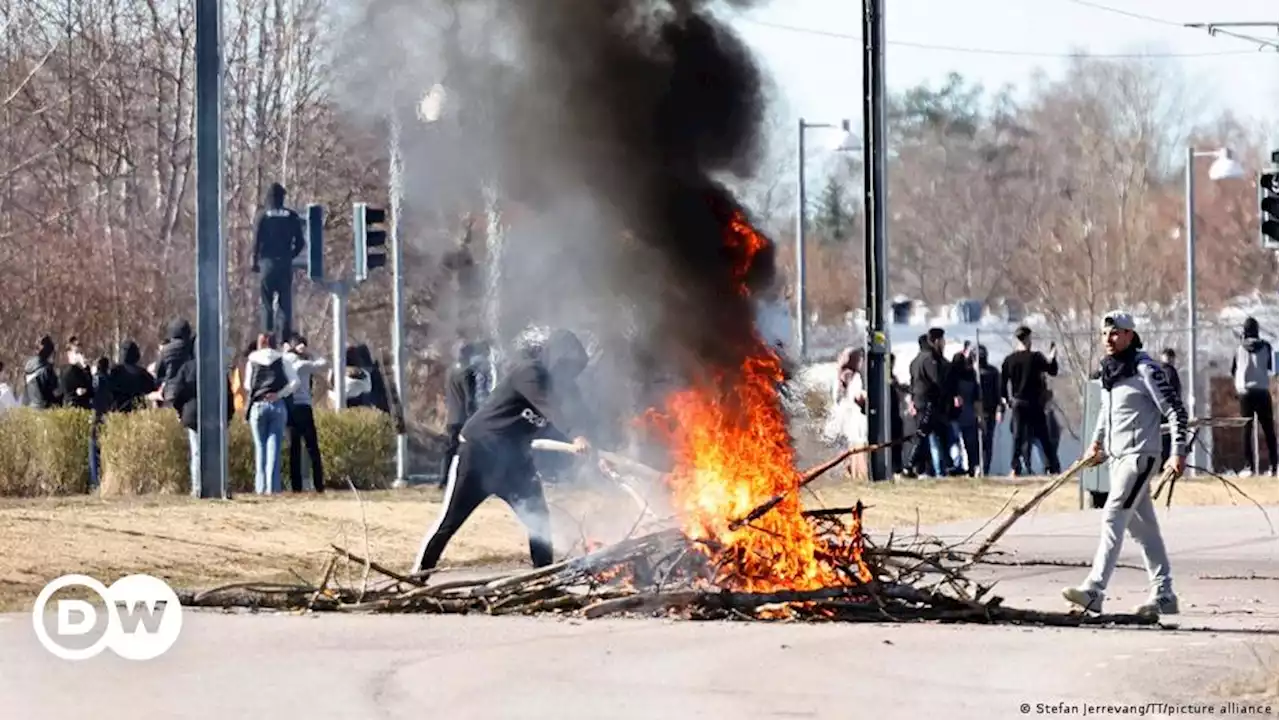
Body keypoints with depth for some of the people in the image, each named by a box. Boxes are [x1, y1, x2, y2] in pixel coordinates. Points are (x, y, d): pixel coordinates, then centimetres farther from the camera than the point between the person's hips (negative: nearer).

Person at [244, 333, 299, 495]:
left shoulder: (252, 362, 5)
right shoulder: (282, 361, 4)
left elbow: (247, 384, 10)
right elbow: (294, 382, -5)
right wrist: (279, 394, -3)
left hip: (258, 405, 0)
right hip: (278, 405, 0)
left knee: (260, 446, 6)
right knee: (274, 446, 0)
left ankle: (261, 486, 2)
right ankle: (272, 486, -6)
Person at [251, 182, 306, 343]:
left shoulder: (264, 217, -5)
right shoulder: (292, 217, 2)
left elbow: (257, 241, -7)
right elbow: (300, 242, 2)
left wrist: (255, 261, 5)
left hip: (267, 262, -2)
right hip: (286, 263, 2)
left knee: (267, 301, 2)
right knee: (285, 301, 6)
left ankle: (267, 334, -6)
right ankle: (285, 334, 1)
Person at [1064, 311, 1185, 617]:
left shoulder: (1145, 369, -12)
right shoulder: (1108, 370, 12)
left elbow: (1175, 409, -12)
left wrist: (1178, 453, -17)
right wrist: (1097, 444, 20)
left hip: (1139, 455, -9)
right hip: (1116, 456, 9)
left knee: (1113, 518, -17)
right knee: (1143, 526, 11)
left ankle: (1094, 591, -24)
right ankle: (1164, 595, 17)